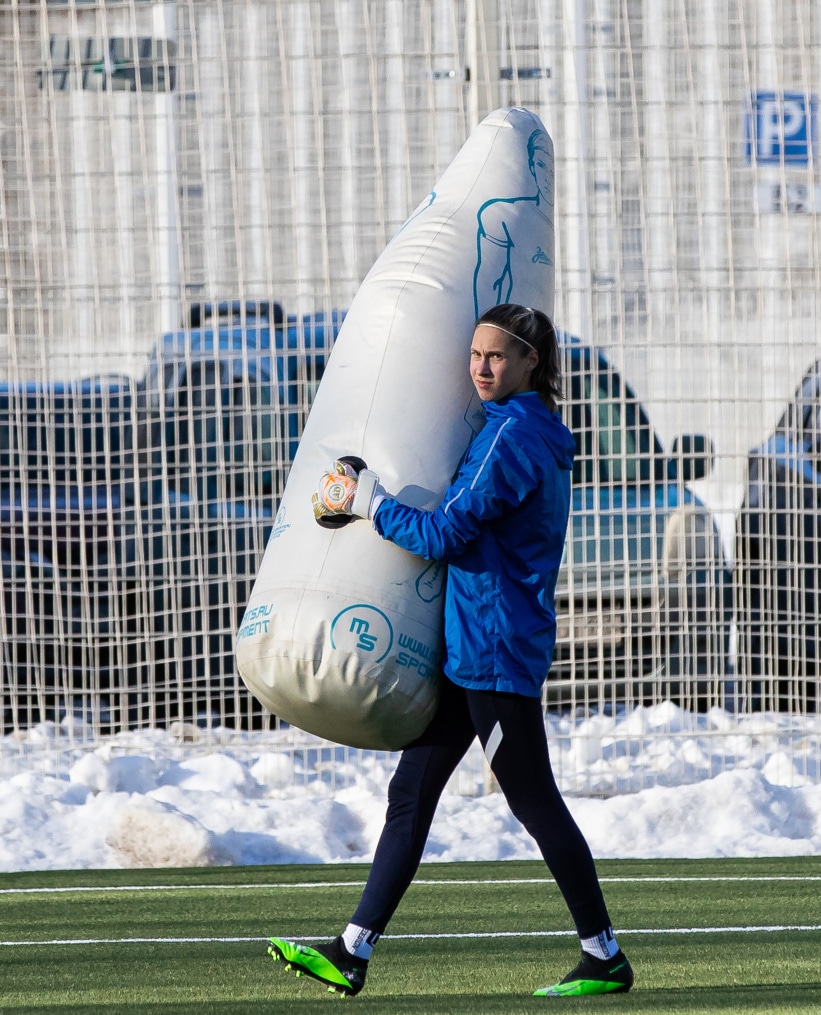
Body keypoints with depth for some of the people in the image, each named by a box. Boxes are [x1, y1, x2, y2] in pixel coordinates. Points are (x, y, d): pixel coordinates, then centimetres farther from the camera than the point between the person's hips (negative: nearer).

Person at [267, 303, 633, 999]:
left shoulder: (516, 435, -16)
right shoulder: (529, 431, 15)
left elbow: (447, 535, -20)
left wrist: (362, 501, -11)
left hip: (497, 650, -10)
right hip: (467, 648, 10)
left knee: (535, 804, -3)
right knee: (410, 794, 7)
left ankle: (605, 960, 5)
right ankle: (352, 955, 7)